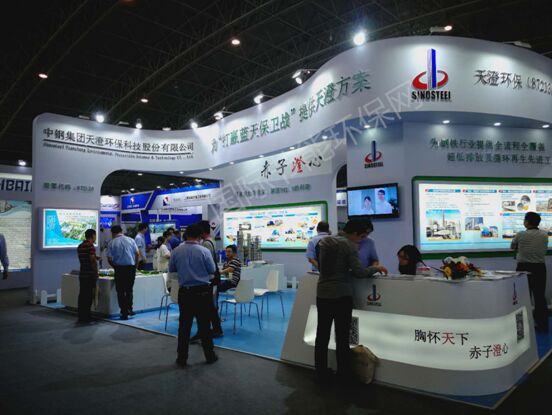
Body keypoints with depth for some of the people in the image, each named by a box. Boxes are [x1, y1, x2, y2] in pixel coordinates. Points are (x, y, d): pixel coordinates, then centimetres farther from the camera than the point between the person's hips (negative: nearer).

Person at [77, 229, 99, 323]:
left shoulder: (80, 246, 12)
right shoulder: (90, 246, -13)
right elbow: (93, 261, -17)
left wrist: (95, 258, 22)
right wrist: (96, 273, -7)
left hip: (82, 274, 8)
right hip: (90, 274, -8)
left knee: (82, 295, 11)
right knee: (88, 296, -1)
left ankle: (81, 317, 17)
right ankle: (85, 317, 3)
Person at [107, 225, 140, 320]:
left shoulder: (112, 243, 0)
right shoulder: (131, 240, 4)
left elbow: (109, 259, -2)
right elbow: (137, 254, 2)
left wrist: (115, 267, 14)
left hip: (120, 268, -1)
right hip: (131, 267, 2)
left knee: (120, 291, 8)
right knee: (129, 289, 17)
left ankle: (124, 313, 8)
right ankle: (129, 309, 9)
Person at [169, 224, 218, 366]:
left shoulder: (176, 251, -4)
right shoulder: (204, 251, -13)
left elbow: (171, 269, 10)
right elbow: (212, 270, -4)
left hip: (184, 292, 2)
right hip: (202, 291, -2)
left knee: (184, 325, 10)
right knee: (204, 325, 8)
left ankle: (182, 358, 17)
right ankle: (210, 356, 19)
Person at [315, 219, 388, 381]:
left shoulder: (325, 242, 8)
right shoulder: (350, 246, -11)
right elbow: (359, 272, -14)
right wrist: (376, 268, 2)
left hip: (322, 294, 6)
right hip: (341, 296, -5)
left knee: (322, 335, 12)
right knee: (342, 337, 6)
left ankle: (321, 373, 23)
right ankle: (344, 375, 17)